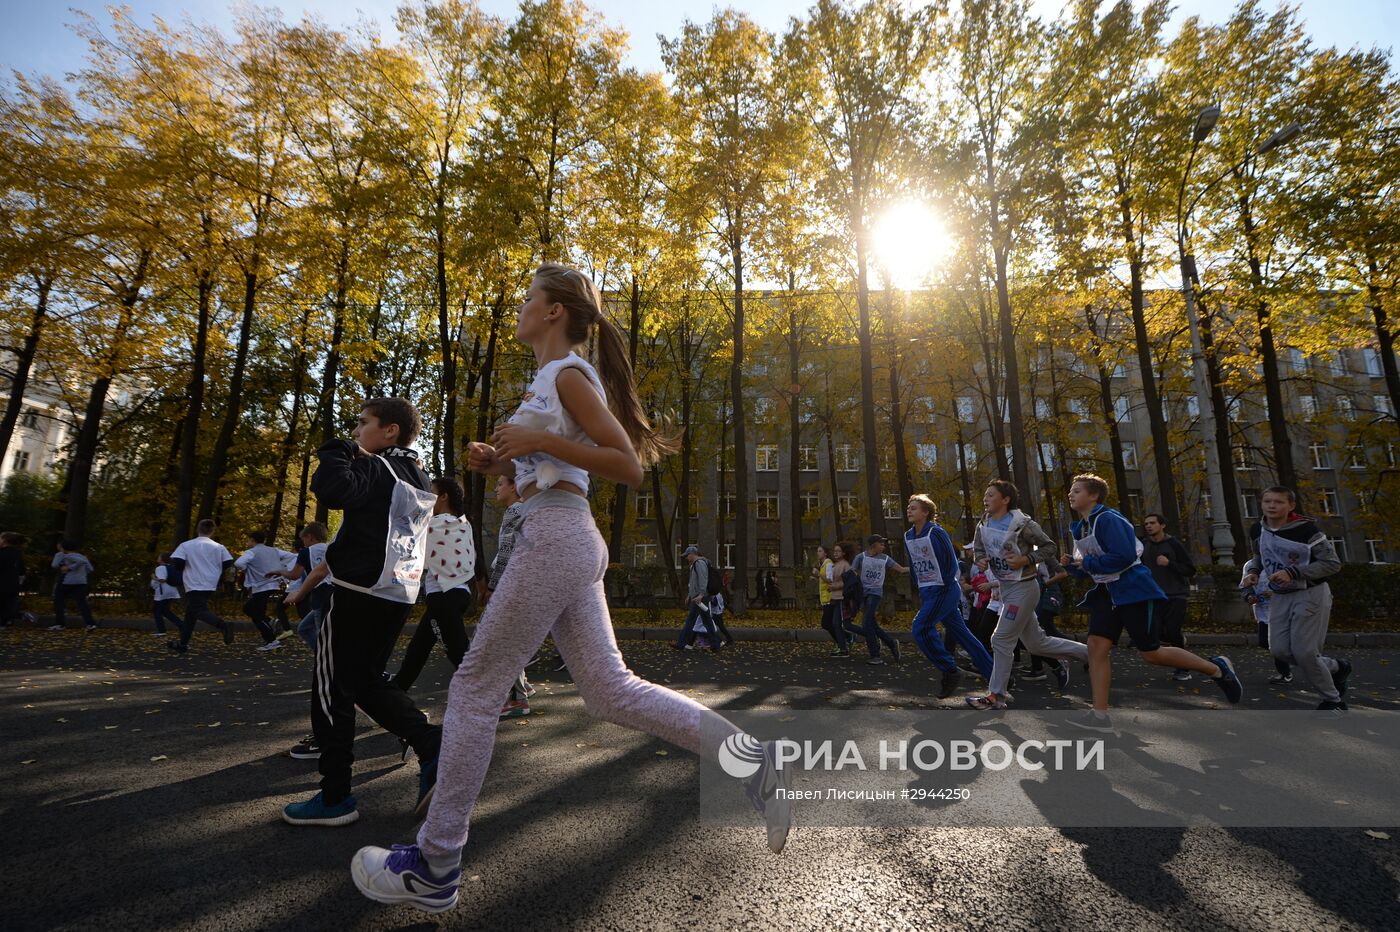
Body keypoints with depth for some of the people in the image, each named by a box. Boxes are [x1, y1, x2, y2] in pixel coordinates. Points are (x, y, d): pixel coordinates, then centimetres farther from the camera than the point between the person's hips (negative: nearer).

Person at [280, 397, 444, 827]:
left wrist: (337, 451, -12)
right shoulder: (416, 478, 16)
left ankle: (334, 797, 10)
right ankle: (431, 746, 4)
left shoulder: (376, 470, -10)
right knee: (365, 682, 18)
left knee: (331, 687, 4)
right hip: (398, 597, 8)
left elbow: (331, 489, -29)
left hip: (360, 594, -8)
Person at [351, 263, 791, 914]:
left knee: (474, 687, 0)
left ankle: (435, 868, 16)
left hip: (554, 541, -10)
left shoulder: (568, 373, -5)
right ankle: (753, 760, 10)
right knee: (611, 692, 7)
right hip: (569, 542, 10)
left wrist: (539, 441, -16)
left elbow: (629, 467, -13)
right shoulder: (555, 378, 23)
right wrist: (501, 463, 12)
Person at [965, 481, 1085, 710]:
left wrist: (1025, 560, -21)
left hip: (1023, 588, -8)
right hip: (1005, 588, 8)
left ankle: (996, 696, 5)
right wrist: (980, 561, -5)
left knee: (1001, 640, -6)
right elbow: (978, 550, 16)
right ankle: (1088, 653, 37)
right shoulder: (983, 526, 3)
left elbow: (1049, 547, -9)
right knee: (1035, 642, 17)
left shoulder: (1021, 524, -17)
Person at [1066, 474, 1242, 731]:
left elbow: (1125, 556, -28)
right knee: (1096, 647, -4)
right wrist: (1071, 564, -3)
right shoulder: (1078, 527, 10)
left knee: (1150, 653, 1)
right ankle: (1100, 715, -1)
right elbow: (1085, 567, 17)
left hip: (1134, 591, -8)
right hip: (1107, 593, 8)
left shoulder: (1107, 519, -18)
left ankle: (1217, 668, 26)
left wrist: (1089, 562, -20)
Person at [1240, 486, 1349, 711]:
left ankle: (1333, 701, 17)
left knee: (1303, 652, -9)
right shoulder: (1257, 530, 1)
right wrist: (1253, 571, -1)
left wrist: (1293, 573, -26)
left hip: (1310, 594, -6)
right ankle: (1336, 667, 29)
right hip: (1280, 597, 6)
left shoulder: (1305, 528, -19)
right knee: (1279, 650, 2)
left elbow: (1332, 563, -16)